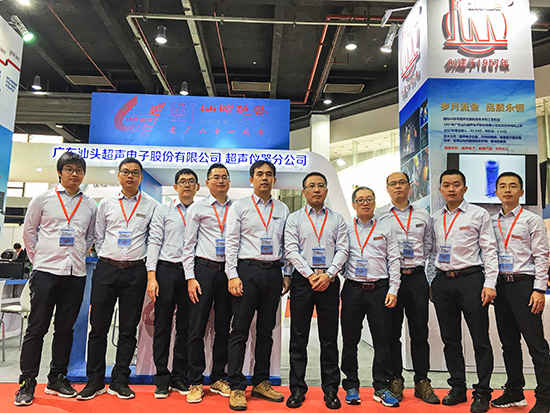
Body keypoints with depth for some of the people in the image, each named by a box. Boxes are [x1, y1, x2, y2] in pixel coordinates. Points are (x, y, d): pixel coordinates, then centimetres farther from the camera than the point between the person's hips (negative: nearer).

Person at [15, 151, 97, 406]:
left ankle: (57, 379, 22)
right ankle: (27, 382, 14)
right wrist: (38, 258, 6)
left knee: (65, 328, 10)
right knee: (37, 328, 2)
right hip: (46, 271, -2)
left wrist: (80, 255, 10)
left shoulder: (90, 206, 9)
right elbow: (29, 231, 9)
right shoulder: (43, 199, 4)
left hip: (76, 273, 2)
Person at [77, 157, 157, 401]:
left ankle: (119, 381, 16)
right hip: (106, 269, 1)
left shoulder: (151, 206, 5)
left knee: (128, 329, 5)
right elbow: (98, 236, 14)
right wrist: (106, 258, 7)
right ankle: (95, 380, 18)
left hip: (135, 271, -1)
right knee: (98, 326, 4)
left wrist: (143, 261, 3)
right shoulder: (106, 204, 10)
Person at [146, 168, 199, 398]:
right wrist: (151, 277, -7)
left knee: (186, 326, 7)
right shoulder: (163, 210, 8)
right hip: (166, 269, -1)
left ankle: (180, 377, 19)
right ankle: (162, 379, 15)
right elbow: (154, 242, 2)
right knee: (162, 326, 3)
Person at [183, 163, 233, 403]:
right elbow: (189, 245, 2)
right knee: (197, 329, 0)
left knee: (223, 329, 9)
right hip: (203, 269, -2)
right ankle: (195, 383, 14)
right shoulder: (197, 209, 4)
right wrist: (190, 277, -6)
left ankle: (218, 379, 24)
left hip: (228, 270, 2)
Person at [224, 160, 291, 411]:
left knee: (266, 330, 11)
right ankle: (236, 388, 8)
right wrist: (232, 275, -10)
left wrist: (287, 274, 7)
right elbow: (231, 242, -2)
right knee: (240, 330, -2)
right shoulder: (239, 207, 4)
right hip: (247, 270, -3)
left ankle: (261, 383, 23)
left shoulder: (282, 210, 13)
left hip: (273, 272, 4)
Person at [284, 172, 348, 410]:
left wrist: (328, 274, -11)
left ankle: (330, 390, 17)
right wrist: (310, 275, -11)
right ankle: (297, 389, 15)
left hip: (329, 280, 1)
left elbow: (342, 250, 3)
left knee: (329, 337, 6)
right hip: (302, 279, -1)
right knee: (298, 337, 4)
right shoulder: (294, 218, 8)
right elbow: (291, 250, -1)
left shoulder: (337, 219, 11)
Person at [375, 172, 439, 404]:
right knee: (392, 331, 4)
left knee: (420, 332, 5)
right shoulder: (379, 215, 5)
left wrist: (422, 273, 7)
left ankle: (422, 381, 16)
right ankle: (395, 380, 16)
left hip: (417, 277, 2)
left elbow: (429, 247, 15)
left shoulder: (423, 216, 13)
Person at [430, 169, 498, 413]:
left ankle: (482, 393, 15)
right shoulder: (435, 219, 12)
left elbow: (489, 250, -2)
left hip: (470, 278, -4)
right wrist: (431, 282, 10)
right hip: (442, 281, 4)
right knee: (450, 339, 10)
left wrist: (490, 284, -9)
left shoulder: (478, 214, 1)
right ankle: (458, 388, 23)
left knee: (480, 339, 2)